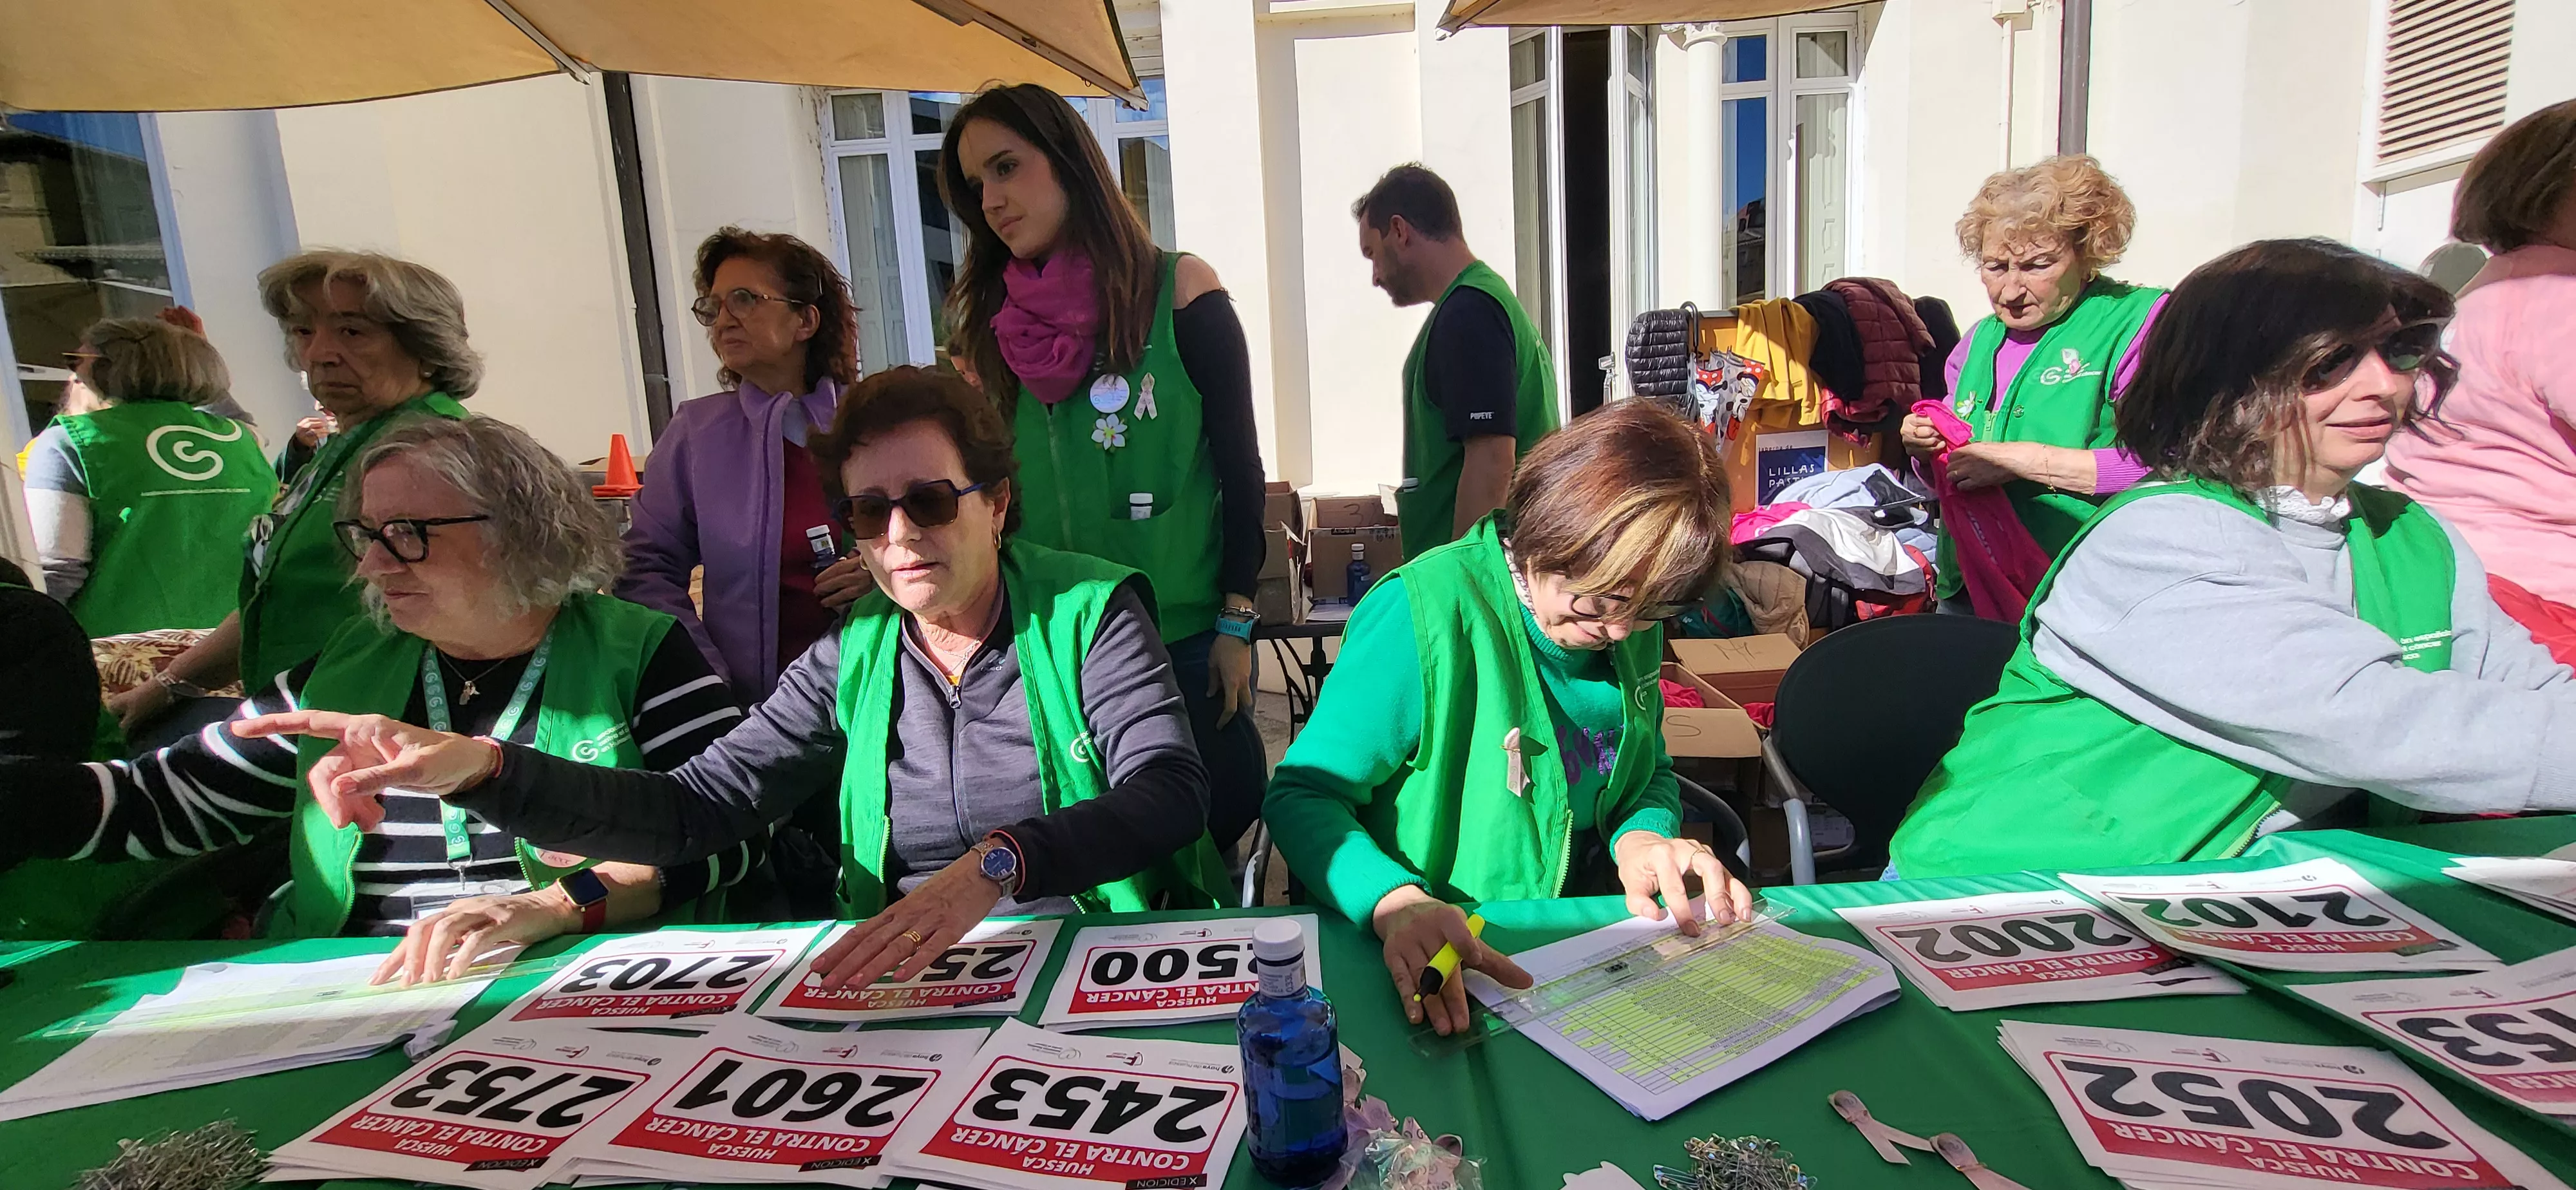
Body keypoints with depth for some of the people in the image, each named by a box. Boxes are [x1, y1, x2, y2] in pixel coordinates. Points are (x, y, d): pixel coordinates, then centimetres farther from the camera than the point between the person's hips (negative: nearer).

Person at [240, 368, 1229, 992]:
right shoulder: (855, 659, 9)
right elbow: (688, 809, 3)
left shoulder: (1091, 611, -4)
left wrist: (994, 865, -33)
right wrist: (481, 769, -12)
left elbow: (1167, 793, -17)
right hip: (906, 981, 4)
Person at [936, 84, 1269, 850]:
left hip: (1184, 638, -3)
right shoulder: (993, 323, 7)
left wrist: (1236, 625, -5)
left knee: (1216, 828, 8)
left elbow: (1239, 464, -3)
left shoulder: (1177, 291, -4)